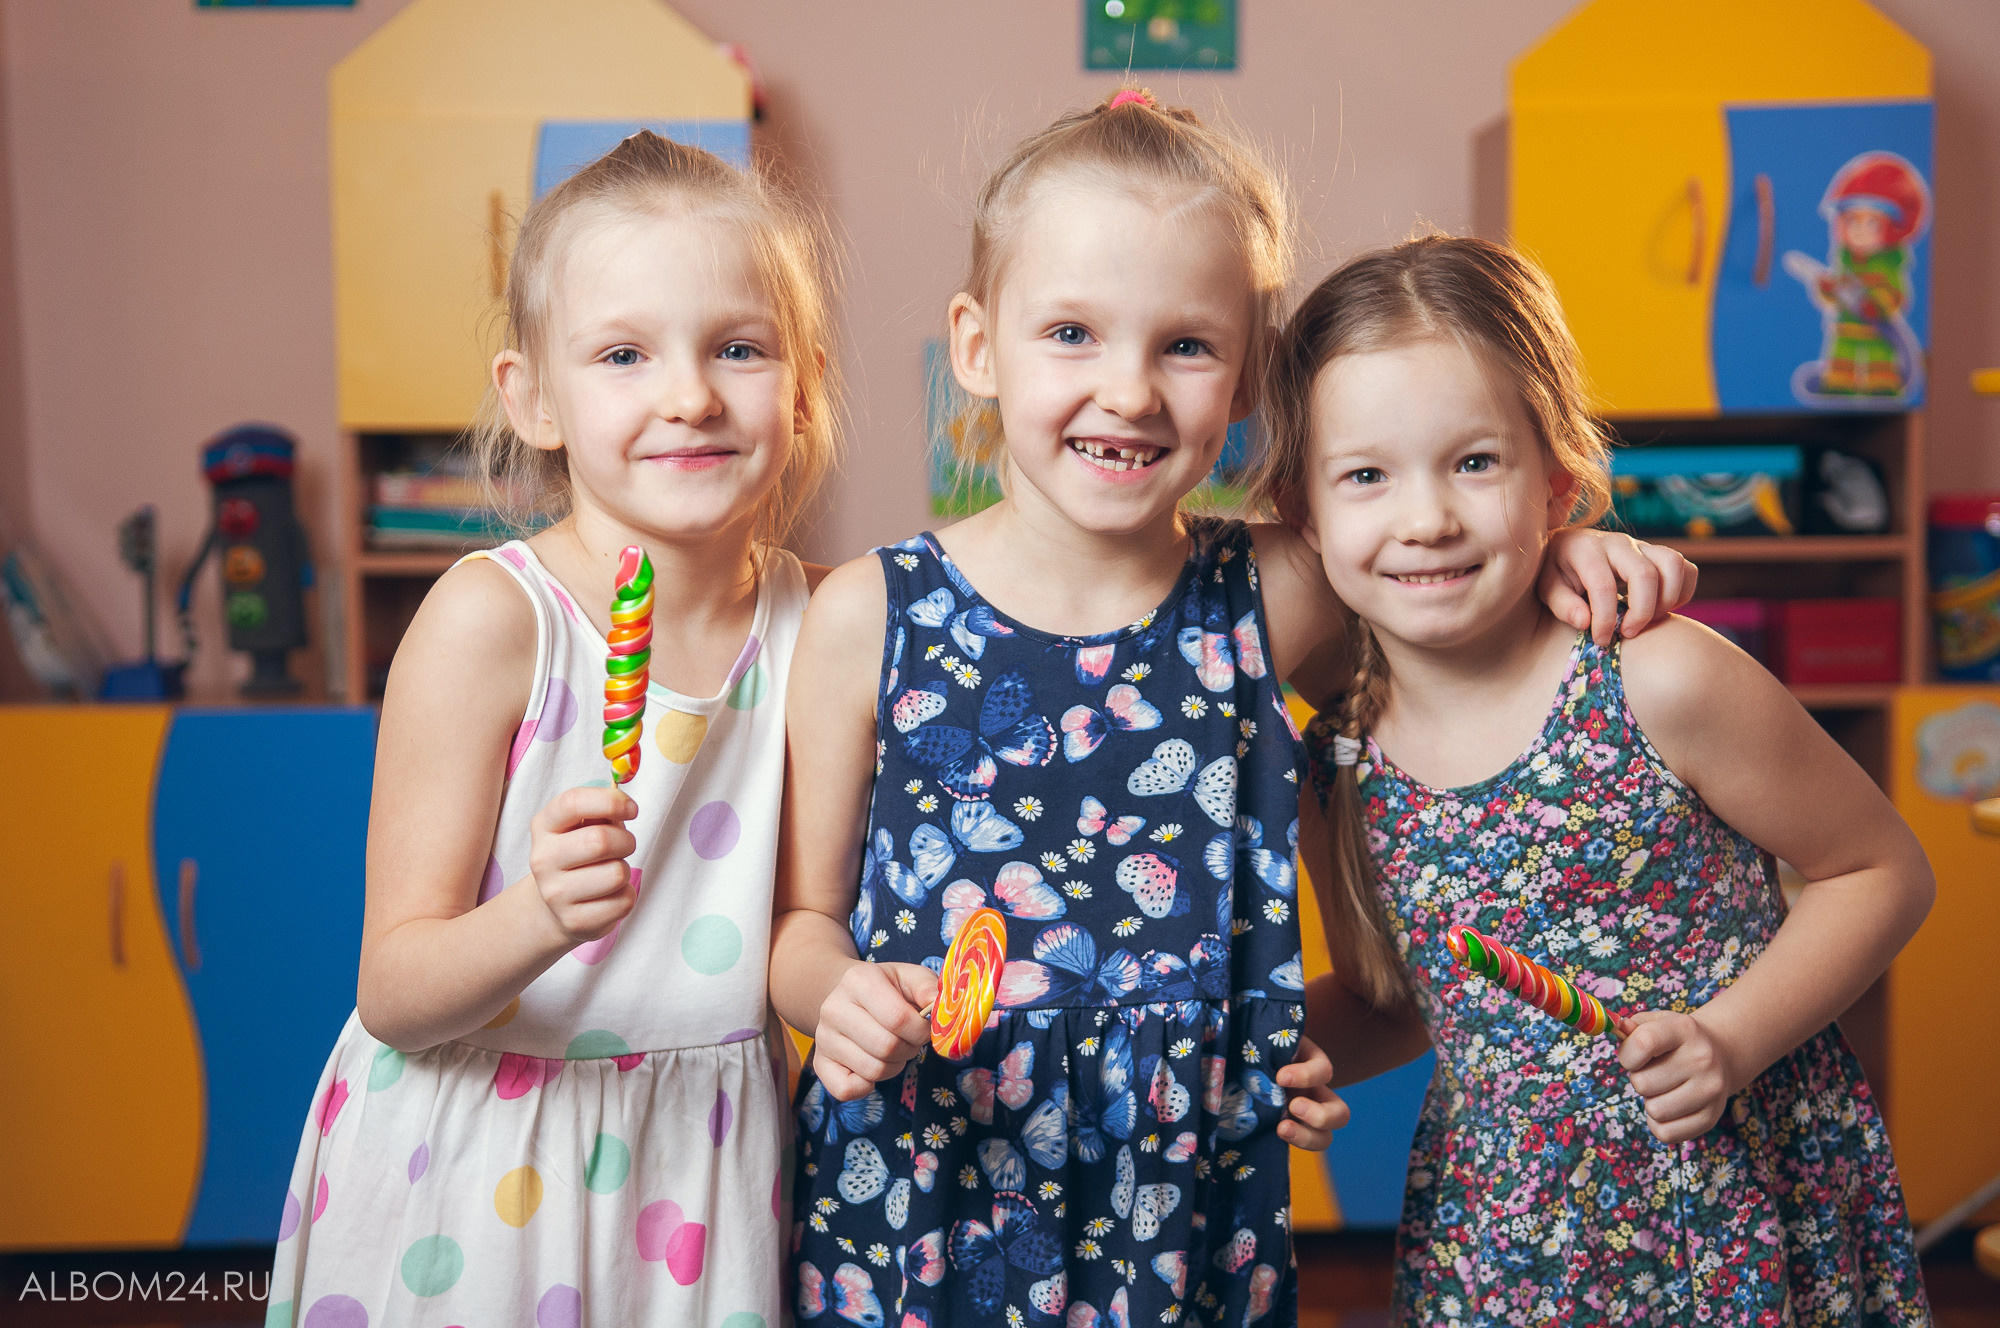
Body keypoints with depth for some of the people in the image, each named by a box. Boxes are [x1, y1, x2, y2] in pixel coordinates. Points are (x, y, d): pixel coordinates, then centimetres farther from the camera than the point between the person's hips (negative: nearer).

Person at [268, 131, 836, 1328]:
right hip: (480, 1169, -3)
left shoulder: (813, 620, -5)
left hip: (705, 1163, 4)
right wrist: (543, 919, -35)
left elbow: (798, 914, 6)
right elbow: (394, 996, -18)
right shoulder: (490, 617, -18)